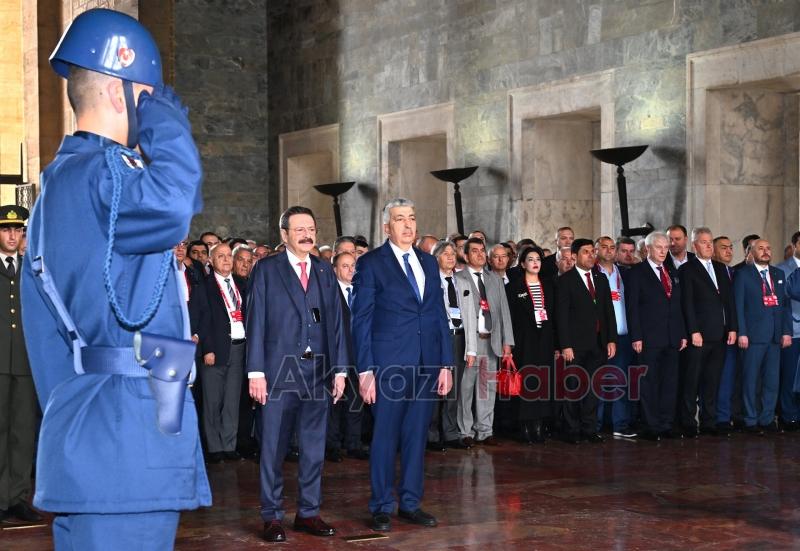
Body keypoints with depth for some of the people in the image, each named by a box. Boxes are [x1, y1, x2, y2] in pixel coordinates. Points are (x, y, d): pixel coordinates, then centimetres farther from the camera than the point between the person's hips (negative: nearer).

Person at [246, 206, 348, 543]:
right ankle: (272, 516, 11)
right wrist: (255, 372, -9)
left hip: (317, 372, 4)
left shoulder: (325, 271, 11)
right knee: (273, 449, 2)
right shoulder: (267, 269, 0)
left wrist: (339, 369, 5)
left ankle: (308, 512, 18)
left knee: (314, 448, 8)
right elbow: (255, 322, -3)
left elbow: (335, 321, 10)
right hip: (279, 371, -4)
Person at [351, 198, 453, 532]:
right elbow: (361, 320, -4)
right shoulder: (371, 263, -2)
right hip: (390, 364, -5)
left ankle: (411, 503, 19)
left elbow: (439, 314, 14)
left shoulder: (429, 263, 14)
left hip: (427, 365, 5)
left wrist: (446, 364, 8)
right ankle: (381, 507, 11)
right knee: (385, 437, 1)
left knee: (417, 436, 9)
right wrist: (365, 370, -11)